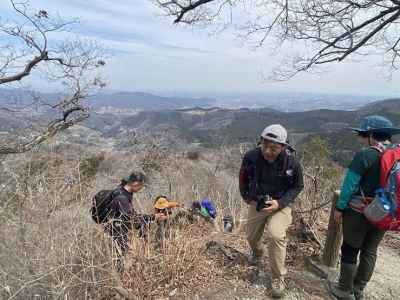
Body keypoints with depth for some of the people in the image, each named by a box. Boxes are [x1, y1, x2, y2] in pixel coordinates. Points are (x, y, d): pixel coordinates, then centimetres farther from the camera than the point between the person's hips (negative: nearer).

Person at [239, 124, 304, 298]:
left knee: (277, 235, -26)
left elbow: (297, 186, -7)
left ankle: (278, 278, -3)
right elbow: (243, 177, 1)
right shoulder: (251, 156, -20)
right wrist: (246, 197, 1)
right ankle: (257, 253, 55)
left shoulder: (291, 162, -23)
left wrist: (280, 203, -20)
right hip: (257, 203, 3)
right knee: (252, 236, 17)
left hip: (280, 205, -3)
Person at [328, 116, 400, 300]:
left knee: (350, 250, 10)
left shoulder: (365, 155, -20)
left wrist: (340, 207, -6)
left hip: (359, 212, -6)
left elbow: (349, 184, -17)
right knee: (370, 251, 19)